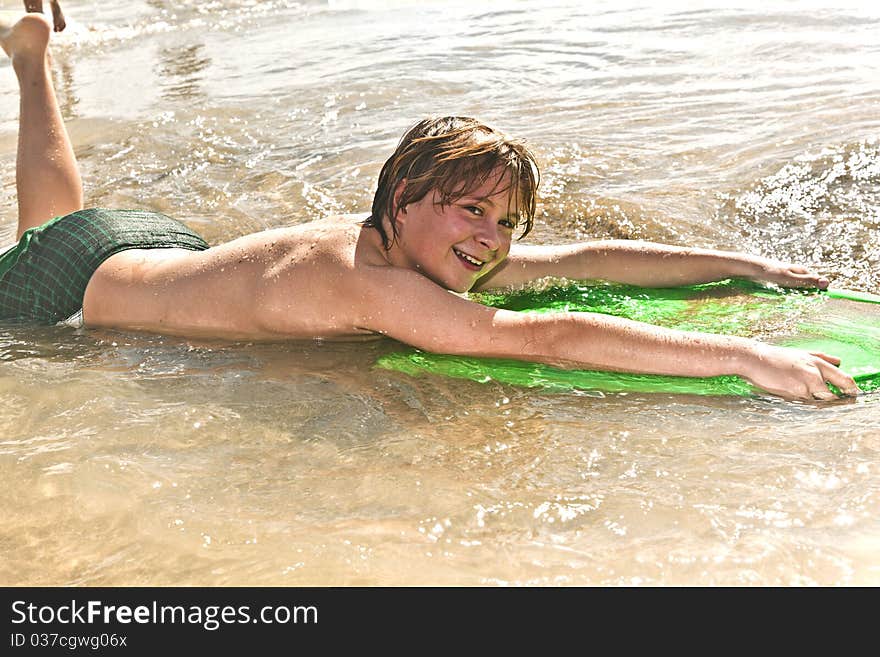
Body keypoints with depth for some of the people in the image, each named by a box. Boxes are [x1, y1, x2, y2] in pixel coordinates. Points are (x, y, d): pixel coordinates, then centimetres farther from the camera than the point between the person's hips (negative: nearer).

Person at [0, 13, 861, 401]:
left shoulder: (417, 249, -19)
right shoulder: (363, 278, -41)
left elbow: (586, 258, -14)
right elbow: (546, 340, -50)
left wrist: (742, 264, -18)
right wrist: (742, 356, -51)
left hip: (162, 243, 6)